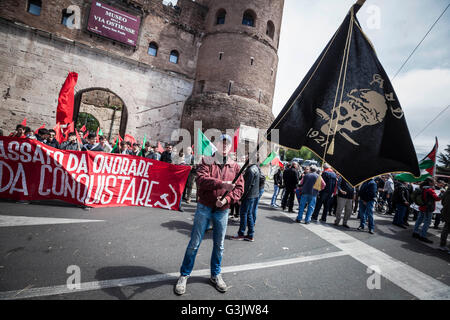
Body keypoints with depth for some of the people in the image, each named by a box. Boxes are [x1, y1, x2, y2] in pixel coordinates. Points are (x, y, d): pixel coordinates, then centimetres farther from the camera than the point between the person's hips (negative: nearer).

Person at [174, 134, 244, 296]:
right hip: (204, 208, -2)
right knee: (194, 243, 6)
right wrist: (222, 183, -32)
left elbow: (239, 188, 0)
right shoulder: (207, 161, -3)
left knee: (219, 245, 15)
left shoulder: (235, 166, 4)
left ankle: (215, 275, 36)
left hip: (222, 211, 3)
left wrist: (227, 199, -16)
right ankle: (184, 275, 25)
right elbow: (201, 179, -20)